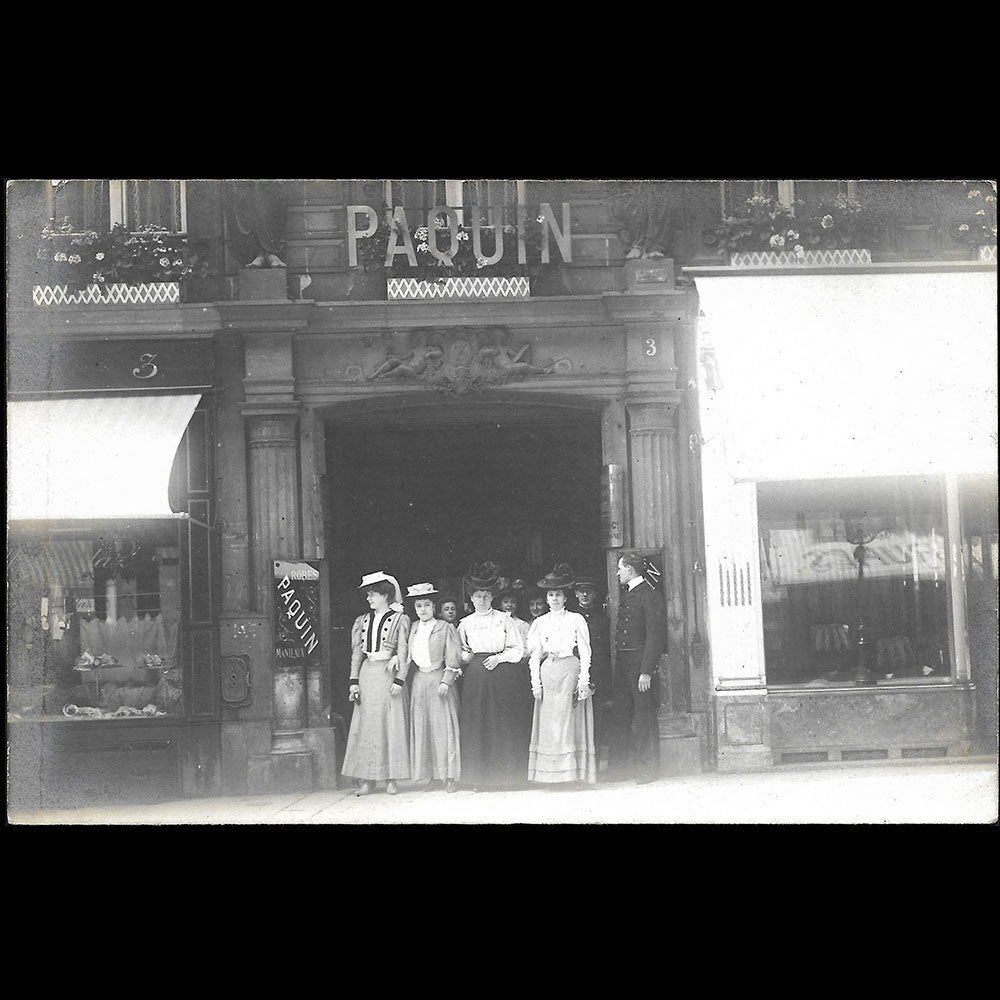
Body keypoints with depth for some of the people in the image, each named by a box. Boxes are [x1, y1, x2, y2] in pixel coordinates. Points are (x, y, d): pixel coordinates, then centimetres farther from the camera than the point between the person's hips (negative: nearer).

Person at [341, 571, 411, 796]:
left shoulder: (400, 620, 1)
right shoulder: (362, 621, 13)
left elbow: (403, 653, -3)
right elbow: (357, 653, 12)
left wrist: (399, 680, -12)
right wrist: (354, 681, 4)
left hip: (388, 674, -4)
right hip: (367, 674, 4)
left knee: (391, 726, -3)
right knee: (366, 726, 0)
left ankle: (391, 779, 2)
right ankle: (366, 779, 1)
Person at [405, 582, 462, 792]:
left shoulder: (446, 628, -1)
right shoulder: (413, 629, 12)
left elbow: (453, 658, -5)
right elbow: (408, 655, 16)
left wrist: (446, 681, -13)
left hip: (439, 679, -5)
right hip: (419, 681, 5)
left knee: (444, 728, -4)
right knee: (422, 729, 3)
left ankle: (450, 777, 0)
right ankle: (433, 777, 8)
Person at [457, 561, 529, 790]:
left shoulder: (503, 620, 6)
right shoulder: (465, 623, 11)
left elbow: (518, 649, 4)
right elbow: (459, 653, 17)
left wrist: (499, 657, -10)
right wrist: (466, 656, -4)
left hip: (503, 675, -1)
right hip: (476, 676, 1)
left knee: (505, 725, -4)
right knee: (477, 725, -4)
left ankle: (505, 774, 2)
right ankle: (479, 777, 0)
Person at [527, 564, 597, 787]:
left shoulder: (576, 620, 5)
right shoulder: (540, 623, 11)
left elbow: (585, 652, 2)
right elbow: (534, 655, 10)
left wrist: (583, 681, -7)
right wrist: (536, 682, 0)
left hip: (571, 670, -2)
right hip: (548, 673, 2)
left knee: (570, 721, -4)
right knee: (549, 723, -2)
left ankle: (575, 774, -2)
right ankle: (551, 776, -1)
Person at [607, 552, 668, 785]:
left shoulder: (649, 595, -10)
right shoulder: (628, 594, 17)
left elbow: (655, 635, -16)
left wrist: (647, 671, -20)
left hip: (641, 661, -9)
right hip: (623, 661, 9)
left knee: (643, 718, -4)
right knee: (619, 716, 9)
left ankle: (646, 771, 2)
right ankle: (617, 768, 15)